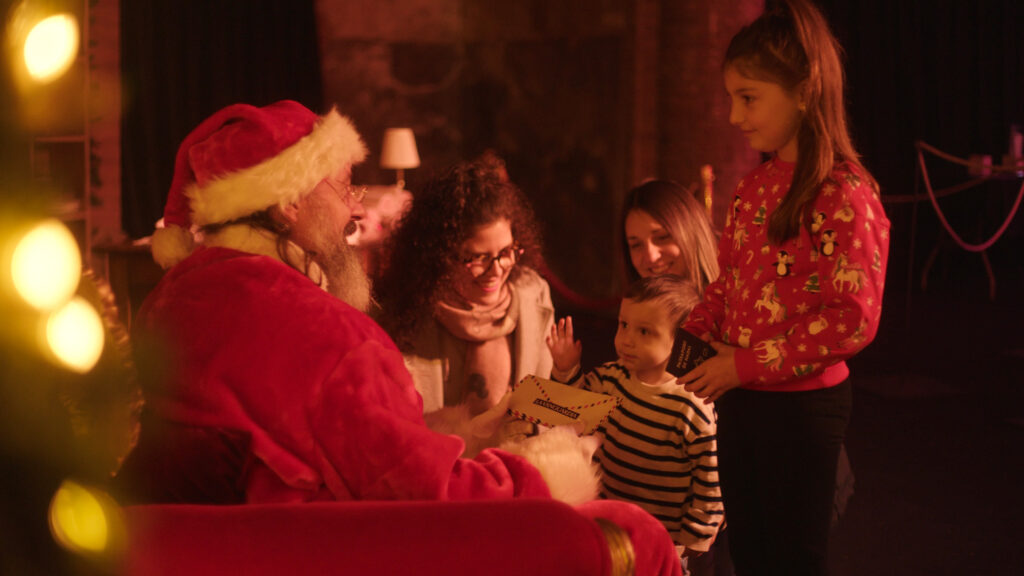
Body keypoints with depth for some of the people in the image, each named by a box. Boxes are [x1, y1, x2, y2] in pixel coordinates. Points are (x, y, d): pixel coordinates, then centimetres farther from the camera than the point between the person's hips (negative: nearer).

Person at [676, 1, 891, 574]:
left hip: (803, 403, -7)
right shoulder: (754, 186, 7)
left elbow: (853, 320, -21)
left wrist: (746, 363, -19)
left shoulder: (845, 195, -18)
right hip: (739, 398, 7)